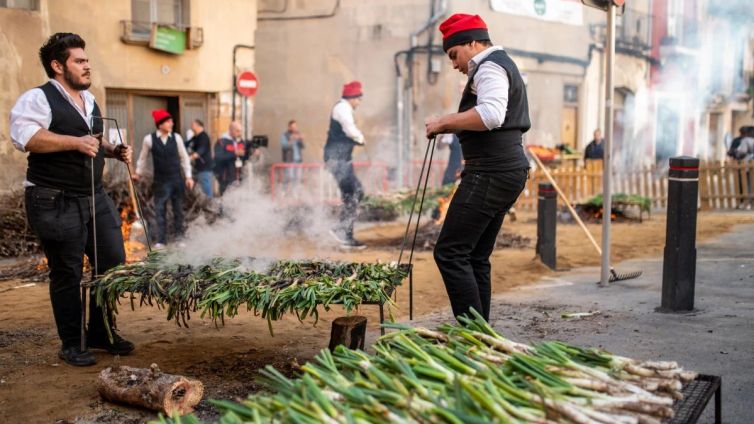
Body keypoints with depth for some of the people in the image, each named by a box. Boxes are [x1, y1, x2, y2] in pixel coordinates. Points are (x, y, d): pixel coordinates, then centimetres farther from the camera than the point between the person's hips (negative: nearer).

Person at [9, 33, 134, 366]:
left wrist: (113, 151, 10)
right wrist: (75, 142, -30)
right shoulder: (38, 98, -9)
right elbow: (23, 135, -26)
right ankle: (71, 344, 14)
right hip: (56, 203, -8)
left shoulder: (89, 100, 17)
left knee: (113, 264, 8)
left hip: (95, 198, 8)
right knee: (67, 274, 0)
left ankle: (100, 333, 24)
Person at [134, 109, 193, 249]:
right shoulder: (149, 139, -7)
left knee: (178, 210, 9)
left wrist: (188, 176, 3)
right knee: (160, 211, 0)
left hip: (177, 180, 2)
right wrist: (138, 173, 19)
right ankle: (161, 241, 6)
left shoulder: (176, 137, -3)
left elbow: (184, 157, 5)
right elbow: (143, 157, 9)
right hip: (160, 181, -1)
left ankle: (179, 238, 20)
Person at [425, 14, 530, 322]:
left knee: (450, 253, -12)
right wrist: (452, 127, 23)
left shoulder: (490, 66, -7)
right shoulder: (504, 66, 26)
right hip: (508, 169, 11)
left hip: (491, 173, -11)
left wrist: (444, 122, -16)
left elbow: (491, 114, -26)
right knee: (476, 258, 12)